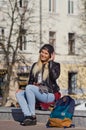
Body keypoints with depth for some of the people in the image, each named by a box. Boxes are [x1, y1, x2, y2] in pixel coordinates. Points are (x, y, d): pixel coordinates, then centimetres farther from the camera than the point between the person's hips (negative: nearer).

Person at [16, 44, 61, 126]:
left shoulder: (55, 65, 4)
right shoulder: (35, 65, 18)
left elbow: (55, 76, -17)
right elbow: (30, 81, 20)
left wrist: (50, 62, -8)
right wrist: (34, 84, -3)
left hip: (49, 94, -6)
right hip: (36, 93, 6)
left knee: (29, 88, -29)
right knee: (19, 93, -18)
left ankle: (33, 116, -26)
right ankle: (27, 116, -33)